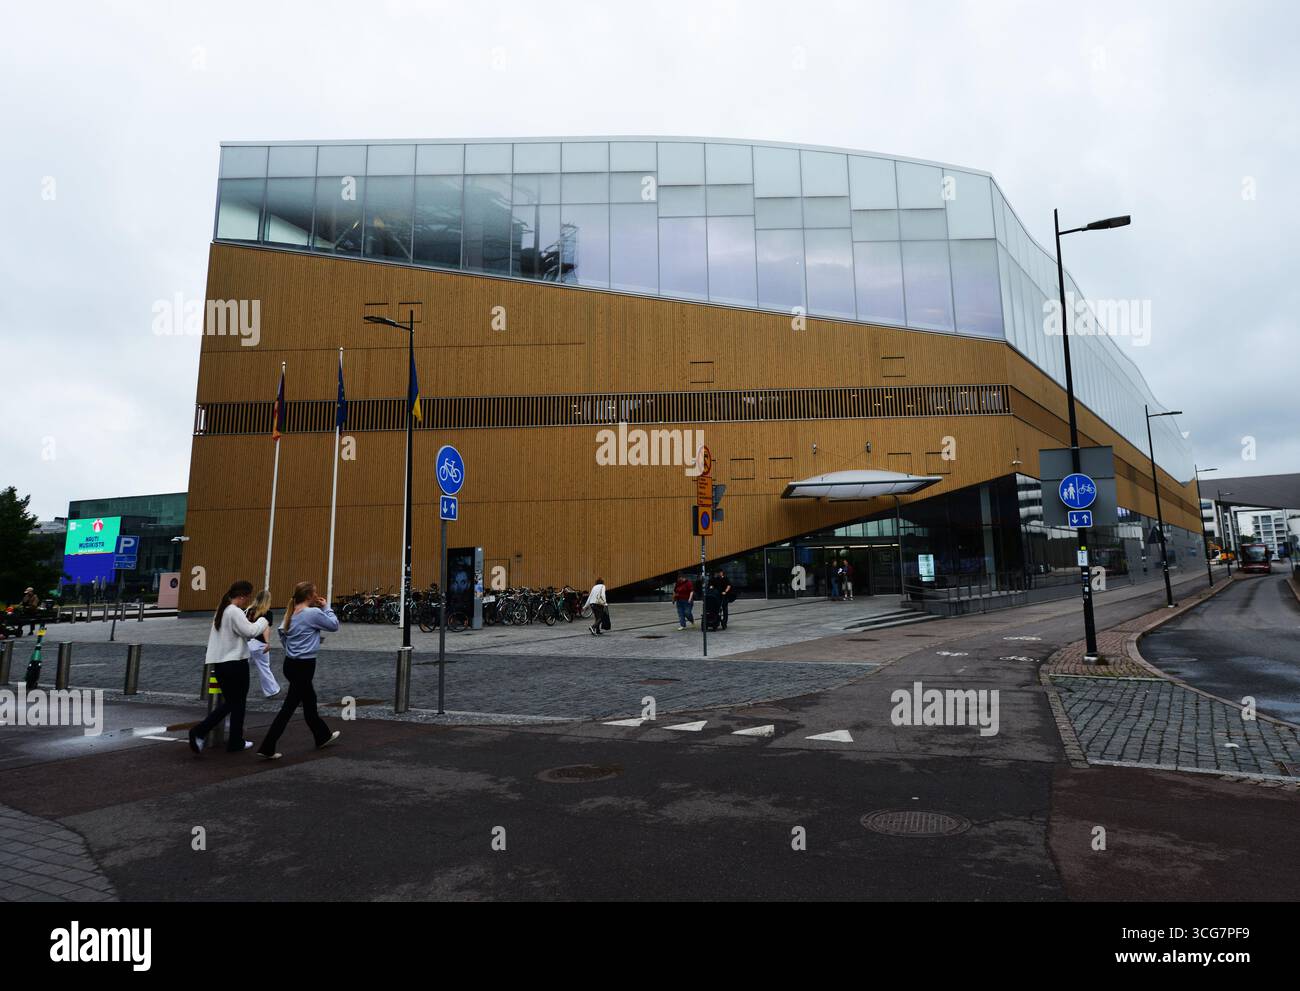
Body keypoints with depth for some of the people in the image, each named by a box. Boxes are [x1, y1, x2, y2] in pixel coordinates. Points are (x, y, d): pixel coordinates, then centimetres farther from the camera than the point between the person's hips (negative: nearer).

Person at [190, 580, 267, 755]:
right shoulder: (235, 612, -17)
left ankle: (199, 732, 4)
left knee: (228, 702, 19)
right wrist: (262, 621, -4)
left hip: (219, 663, 9)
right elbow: (250, 631, -20)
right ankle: (236, 743, 16)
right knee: (238, 704, 6)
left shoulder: (221, 610, 13)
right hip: (235, 664, -9)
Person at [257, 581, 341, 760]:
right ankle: (267, 748, 0)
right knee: (289, 706, -2)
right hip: (304, 665, -9)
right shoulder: (313, 613, -17)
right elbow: (334, 625, -6)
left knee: (309, 700, 21)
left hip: (291, 663, 9)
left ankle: (322, 736, 37)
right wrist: (326, 607, 4)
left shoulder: (292, 612, 5)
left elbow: (282, 632, 12)